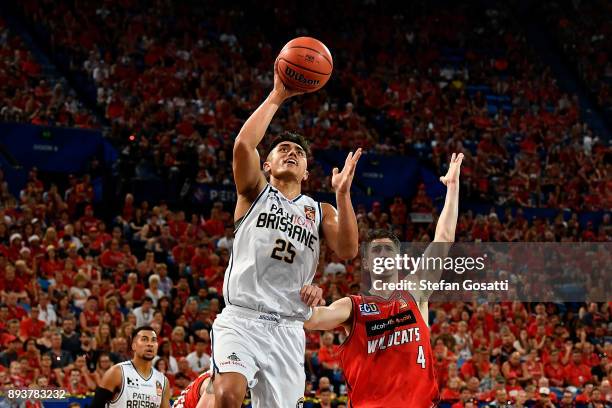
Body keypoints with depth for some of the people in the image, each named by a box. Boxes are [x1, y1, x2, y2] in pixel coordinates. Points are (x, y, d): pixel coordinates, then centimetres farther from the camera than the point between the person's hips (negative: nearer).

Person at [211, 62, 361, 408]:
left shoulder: (320, 211, 18)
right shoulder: (255, 194, 11)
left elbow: (348, 251, -2)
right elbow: (243, 144, -10)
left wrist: (343, 192, -9)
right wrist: (277, 97, -6)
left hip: (288, 330, 3)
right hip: (241, 318, -3)